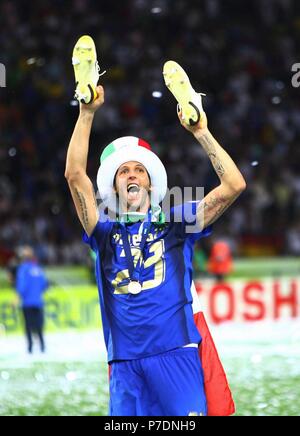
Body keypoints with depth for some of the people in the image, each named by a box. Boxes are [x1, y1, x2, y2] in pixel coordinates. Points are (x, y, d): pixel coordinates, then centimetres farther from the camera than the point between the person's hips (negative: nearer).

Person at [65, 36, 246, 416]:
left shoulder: (174, 223, 11)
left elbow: (233, 185, 3)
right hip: (125, 365, 2)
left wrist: (200, 131, 0)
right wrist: (87, 113, -1)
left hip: (176, 354, -2)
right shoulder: (106, 231, 13)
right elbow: (75, 175, 2)